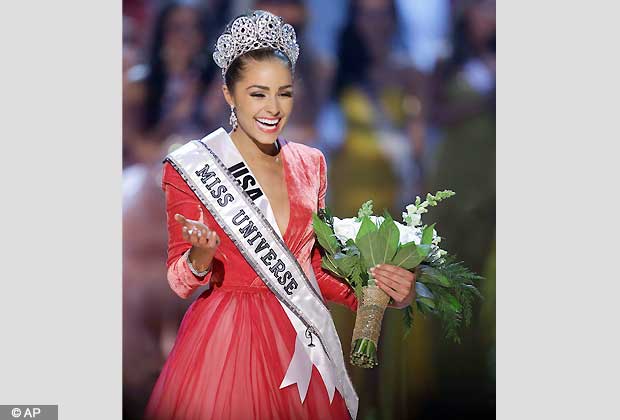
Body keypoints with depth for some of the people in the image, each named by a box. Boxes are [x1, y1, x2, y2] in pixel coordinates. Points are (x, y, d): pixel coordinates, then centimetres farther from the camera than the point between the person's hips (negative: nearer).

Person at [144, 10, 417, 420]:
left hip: (300, 339, 4)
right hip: (225, 338, -4)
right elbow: (180, 282, -6)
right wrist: (202, 256, -27)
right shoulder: (193, 166, -6)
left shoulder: (309, 163, 8)